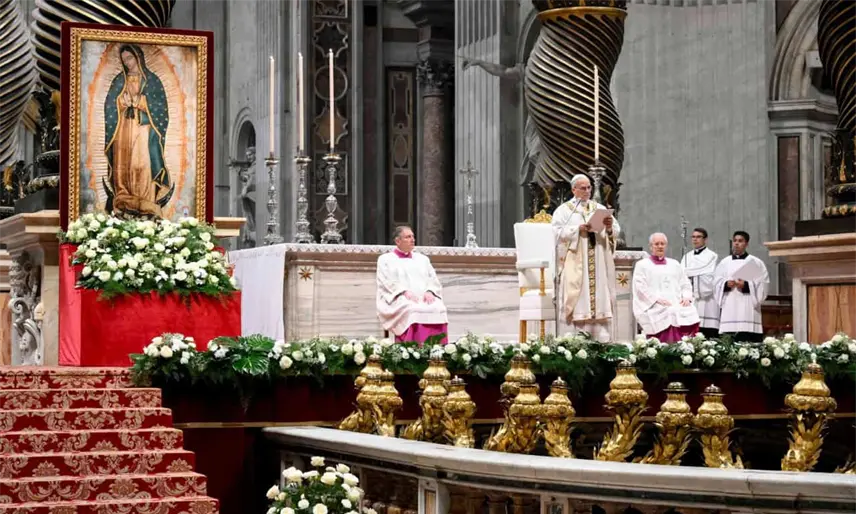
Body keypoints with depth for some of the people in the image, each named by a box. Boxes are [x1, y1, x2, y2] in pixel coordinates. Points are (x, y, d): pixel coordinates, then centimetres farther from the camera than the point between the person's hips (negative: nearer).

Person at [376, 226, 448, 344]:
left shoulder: (422, 259, 26)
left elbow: (433, 280, 16)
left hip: (424, 299, 4)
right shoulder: (385, 259, 14)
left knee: (438, 309, -30)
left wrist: (429, 291, -8)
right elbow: (386, 282, -1)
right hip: (397, 299, -3)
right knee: (413, 311, -38)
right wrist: (404, 291, -17)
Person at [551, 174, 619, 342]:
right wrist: (578, 229, -17)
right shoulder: (564, 210, 5)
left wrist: (609, 227, -12)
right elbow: (557, 232, -7)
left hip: (598, 266, 3)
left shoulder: (600, 208, 15)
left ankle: (602, 339, -4)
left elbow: (616, 232, 10)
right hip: (575, 265, -3)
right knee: (579, 301, -8)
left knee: (600, 299, -2)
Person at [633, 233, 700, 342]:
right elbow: (641, 287, 0)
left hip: (679, 305, 3)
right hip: (657, 308, -3)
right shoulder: (642, 265, 13)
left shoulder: (674, 264, 27)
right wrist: (657, 299, -14)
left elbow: (685, 284, 21)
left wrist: (686, 297, -2)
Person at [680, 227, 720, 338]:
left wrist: (688, 272, -1)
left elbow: (708, 276, -9)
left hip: (706, 301, -5)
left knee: (707, 339, -9)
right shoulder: (687, 257, 18)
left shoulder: (712, 256, 2)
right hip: (689, 300, 5)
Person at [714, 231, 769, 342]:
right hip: (729, 309, 2)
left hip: (748, 310, -2)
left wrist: (746, 285, -13)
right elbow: (716, 283, 10)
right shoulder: (724, 262, 16)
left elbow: (763, 284, 0)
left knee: (747, 344, -11)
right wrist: (726, 284, -10)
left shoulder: (756, 262, 8)